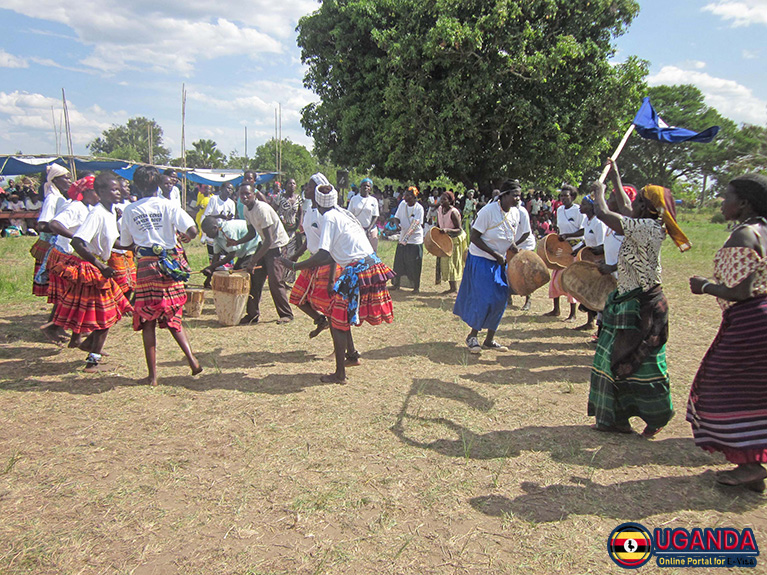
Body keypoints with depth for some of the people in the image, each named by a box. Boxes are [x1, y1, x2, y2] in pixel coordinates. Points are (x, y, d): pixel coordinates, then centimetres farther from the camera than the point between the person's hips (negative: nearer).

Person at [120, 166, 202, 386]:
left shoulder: (129, 210, 4)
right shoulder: (167, 205, 0)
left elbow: (125, 243, 12)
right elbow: (193, 230, -9)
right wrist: (185, 237, 12)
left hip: (145, 266, 0)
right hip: (169, 264, 1)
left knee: (147, 320, 8)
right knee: (172, 317, 15)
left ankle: (152, 374, 9)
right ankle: (191, 359, 0)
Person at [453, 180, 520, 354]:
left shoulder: (515, 213, 2)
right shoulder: (488, 211, -19)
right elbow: (474, 237, -18)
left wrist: (513, 247, -9)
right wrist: (495, 254, -22)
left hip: (500, 262, 7)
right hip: (481, 260, -7)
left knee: (501, 299, 4)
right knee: (485, 299, -10)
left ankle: (490, 340, 16)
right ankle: (473, 336, 9)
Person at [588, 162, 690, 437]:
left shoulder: (647, 228, -20)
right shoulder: (646, 227, 8)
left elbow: (604, 214, -21)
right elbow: (624, 209, 27)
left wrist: (599, 191, -1)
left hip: (642, 306, -10)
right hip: (627, 302, 10)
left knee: (642, 363, 3)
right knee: (616, 361, 13)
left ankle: (658, 417, 23)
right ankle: (615, 419, 22)